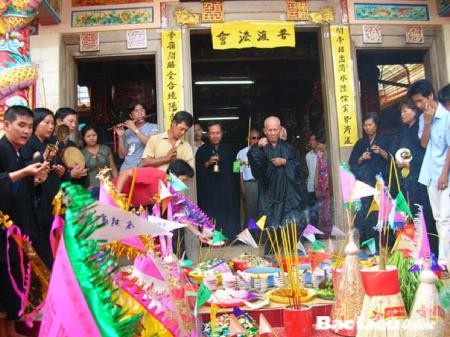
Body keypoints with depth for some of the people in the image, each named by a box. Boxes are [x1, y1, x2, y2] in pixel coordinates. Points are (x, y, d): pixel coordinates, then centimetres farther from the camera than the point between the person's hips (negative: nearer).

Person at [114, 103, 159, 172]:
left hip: (144, 168, -2)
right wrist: (120, 136, -2)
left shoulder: (153, 127, 4)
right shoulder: (127, 132, 12)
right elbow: (122, 155, 8)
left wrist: (135, 129, -11)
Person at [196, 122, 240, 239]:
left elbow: (234, 167, 14)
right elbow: (197, 170, -2)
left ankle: (228, 237, 11)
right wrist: (207, 163, -18)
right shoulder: (202, 150, 1)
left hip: (227, 189, 3)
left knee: (227, 215, 3)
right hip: (209, 190, -2)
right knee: (211, 217, -5)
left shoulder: (228, 149, 9)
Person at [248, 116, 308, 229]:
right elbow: (254, 163, -17)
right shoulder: (259, 148, 4)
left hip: (288, 193, 2)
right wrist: (258, 148, -32)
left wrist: (284, 162, -9)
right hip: (269, 195, -1)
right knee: (271, 227, -5)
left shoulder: (288, 147, 11)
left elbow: (297, 167, 8)